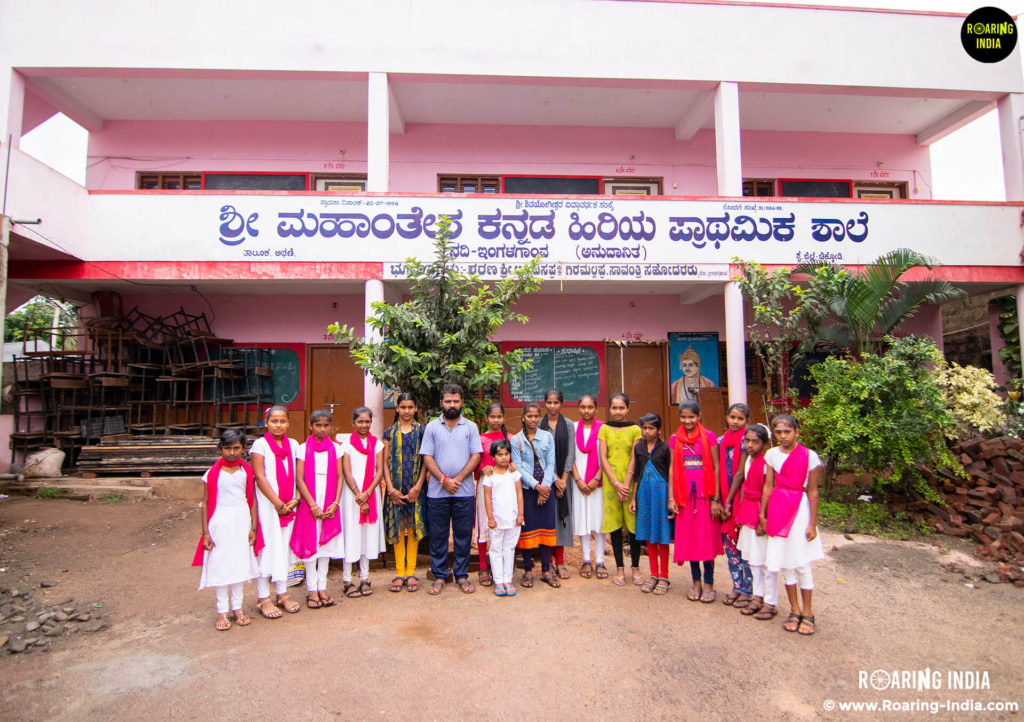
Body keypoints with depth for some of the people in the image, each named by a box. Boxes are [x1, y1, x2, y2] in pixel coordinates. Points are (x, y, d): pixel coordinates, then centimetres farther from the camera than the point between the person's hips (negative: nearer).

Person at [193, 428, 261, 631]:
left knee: (239, 563, 9)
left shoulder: (247, 471, 2)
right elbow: (206, 503, -2)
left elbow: (251, 500, 5)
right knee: (220, 565, 3)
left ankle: (237, 607, 23)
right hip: (220, 522, -2)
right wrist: (205, 532, -5)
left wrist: (253, 528, 3)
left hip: (242, 520, 2)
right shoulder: (212, 474, -4)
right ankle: (222, 611, 15)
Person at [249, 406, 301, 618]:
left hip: (289, 507, 4)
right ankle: (263, 598, 11)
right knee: (266, 548, 0)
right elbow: (260, 477, -9)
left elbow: (298, 476, 8)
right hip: (267, 505, -4)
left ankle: (282, 594, 21)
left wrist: (295, 499, -7)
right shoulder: (260, 444, -4)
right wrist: (278, 503, -13)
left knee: (284, 548, 10)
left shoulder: (293, 445, 9)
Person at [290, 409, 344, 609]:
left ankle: (322, 587, 17)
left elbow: (339, 478, 5)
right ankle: (312, 589, 10)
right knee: (309, 544, 1)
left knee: (326, 543, 7)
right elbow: (299, 479, -5)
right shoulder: (303, 449, -1)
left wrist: (335, 503, -6)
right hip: (309, 503, -2)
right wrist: (313, 506, -11)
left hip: (330, 505, 2)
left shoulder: (335, 449, 6)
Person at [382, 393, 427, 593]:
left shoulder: (421, 431, 4)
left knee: (413, 529, 3)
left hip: (415, 488, -1)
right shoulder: (389, 432, 7)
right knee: (397, 530, 4)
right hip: (395, 489, 1)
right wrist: (391, 489, -7)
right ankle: (399, 573, 14)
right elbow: (385, 463, 3)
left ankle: (411, 572, 13)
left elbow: (425, 462, 0)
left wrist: (417, 488, -9)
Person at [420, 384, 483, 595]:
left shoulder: (470, 427, 6)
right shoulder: (432, 427, 5)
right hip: (437, 492, 0)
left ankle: (462, 575, 19)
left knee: (463, 535, 6)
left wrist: (458, 479, -11)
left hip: (464, 492, 0)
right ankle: (439, 576, 19)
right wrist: (443, 479, -12)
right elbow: (427, 457, 0)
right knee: (438, 535, 6)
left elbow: (476, 456, 0)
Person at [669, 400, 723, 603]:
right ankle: (696, 582, 21)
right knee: (688, 538, 8)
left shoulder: (709, 436, -2)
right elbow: (672, 469, 7)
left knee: (707, 538, 2)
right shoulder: (676, 439, 7)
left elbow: (716, 468, -3)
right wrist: (671, 498, 1)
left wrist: (716, 498, -7)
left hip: (705, 494, -3)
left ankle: (708, 584, 15)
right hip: (684, 495, 3)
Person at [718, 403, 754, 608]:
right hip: (725, 500, 6)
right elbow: (718, 472, 8)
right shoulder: (721, 441, 10)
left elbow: (740, 473, -11)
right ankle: (736, 586, 22)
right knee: (729, 543, 10)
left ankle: (747, 590, 13)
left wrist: (729, 502, -10)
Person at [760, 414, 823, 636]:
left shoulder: (809, 456, -7)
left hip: (799, 508, -3)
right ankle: (794, 610, 22)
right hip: (777, 508, 3)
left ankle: (807, 613, 17)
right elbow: (768, 486, 6)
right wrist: (762, 514, 6)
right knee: (783, 562, 8)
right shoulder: (772, 454, 2)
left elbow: (813, 492, -5)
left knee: (801, 563, 1)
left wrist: (813, 523, -6)